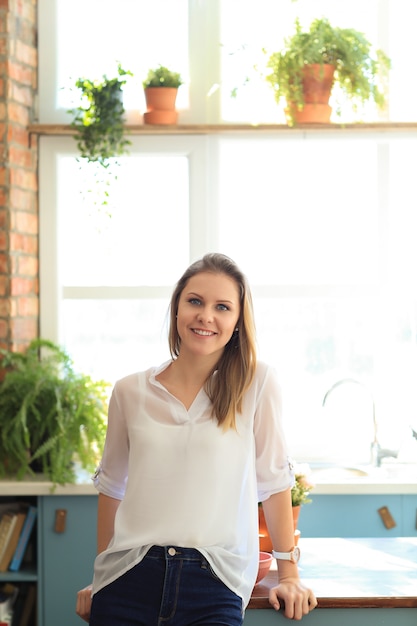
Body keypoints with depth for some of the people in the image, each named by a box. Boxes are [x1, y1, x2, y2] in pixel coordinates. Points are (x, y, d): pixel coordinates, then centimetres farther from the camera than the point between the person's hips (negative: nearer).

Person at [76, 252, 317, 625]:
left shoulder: (258, 384, 0)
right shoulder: (130, 392, 7)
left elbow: (273, 479, 3)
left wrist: (288, 574, 3)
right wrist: (100, 580, 17)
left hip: (213, 587, -2)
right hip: (128, 582, 2)